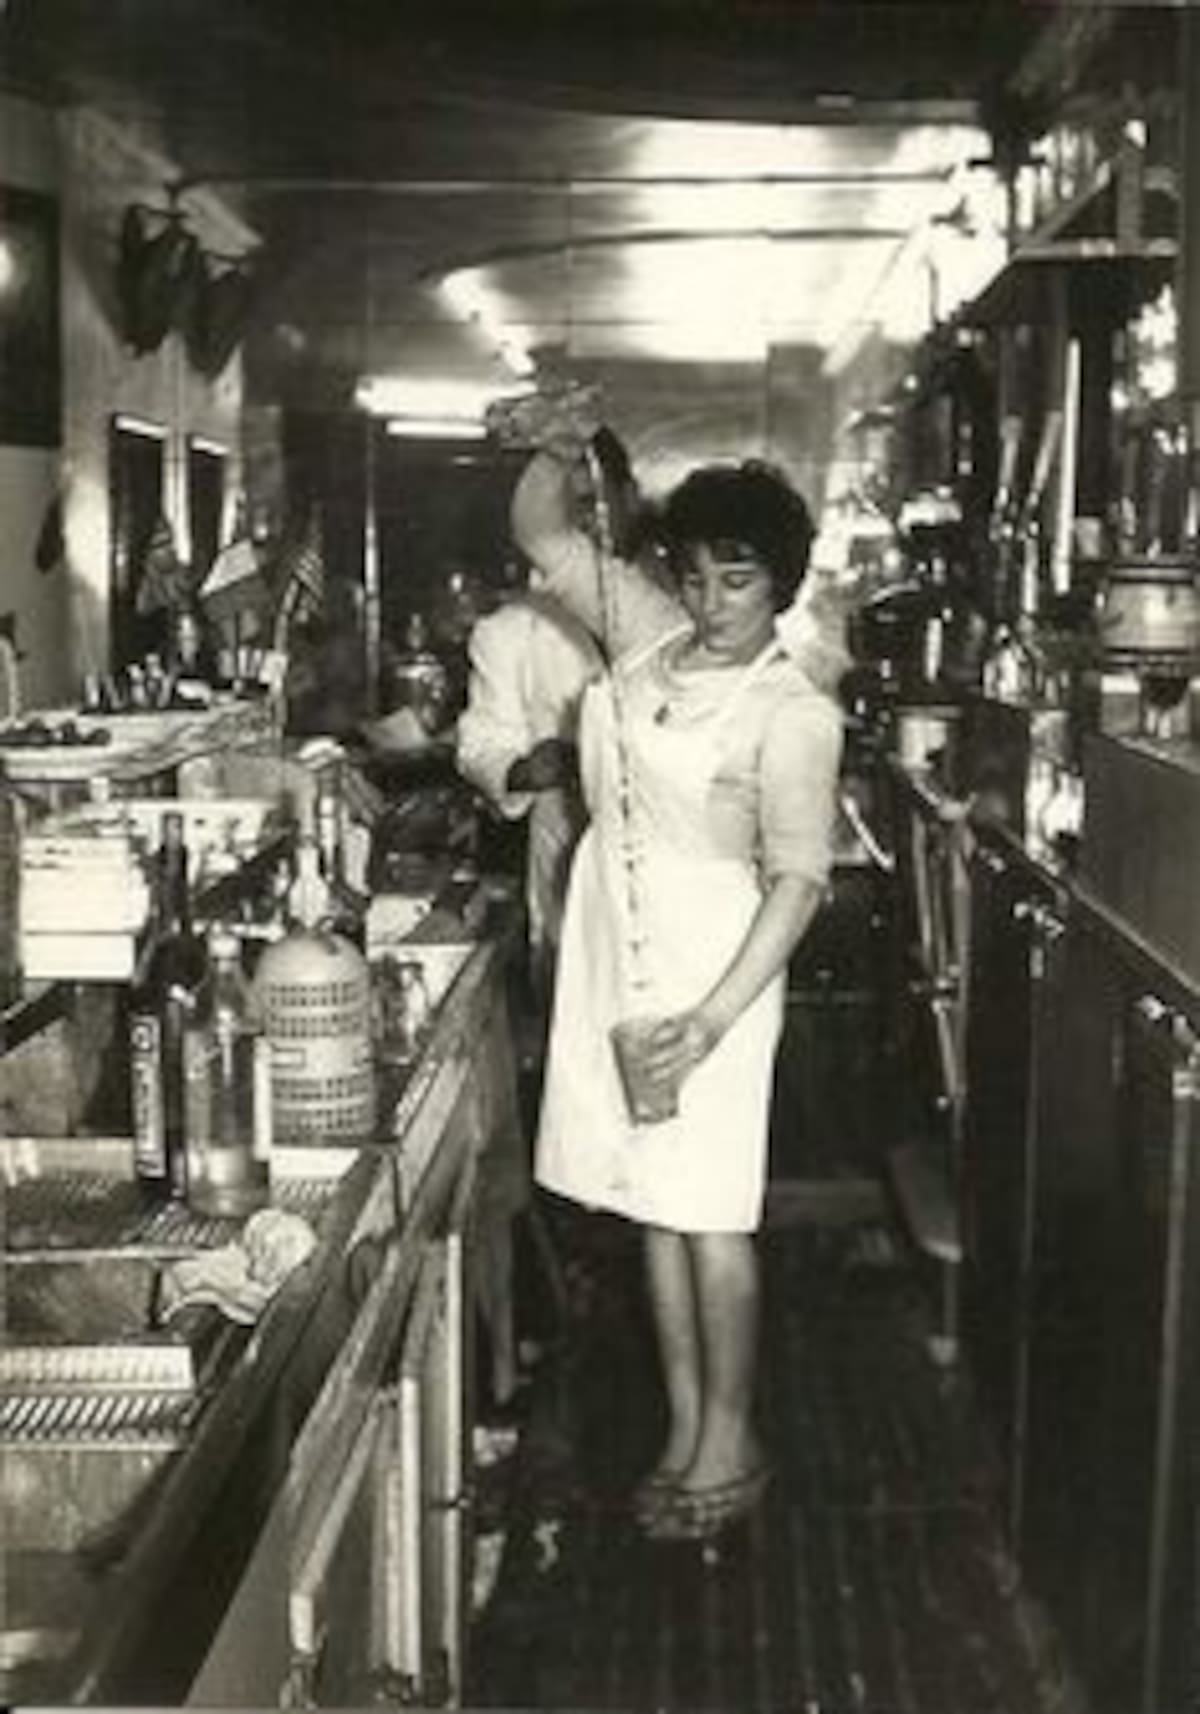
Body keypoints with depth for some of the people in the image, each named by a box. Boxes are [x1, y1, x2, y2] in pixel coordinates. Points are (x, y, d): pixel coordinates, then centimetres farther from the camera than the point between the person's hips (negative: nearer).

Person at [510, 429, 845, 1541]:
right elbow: (539, 532, 15)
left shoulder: (795, 711, -12)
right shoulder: (649, 628, 6)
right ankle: (684, 1428, 24)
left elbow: (799, 878, -16)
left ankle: (730, 1444, 16)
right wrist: (559, 449, -3)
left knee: (706, 1216, 0)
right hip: (614, 948, 6)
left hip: (709, 962, -6)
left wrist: (715, 1016, -23)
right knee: (652, 1205, 12)